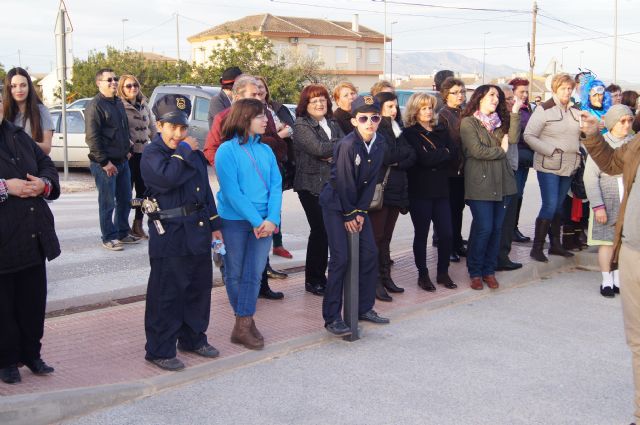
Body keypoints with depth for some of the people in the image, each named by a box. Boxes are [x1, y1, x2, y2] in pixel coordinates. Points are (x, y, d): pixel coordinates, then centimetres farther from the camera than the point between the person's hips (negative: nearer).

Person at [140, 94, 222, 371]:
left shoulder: (194, 152, 14)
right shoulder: (152, 154, -7)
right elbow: (167, 177, -29)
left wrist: (214, 224, 16)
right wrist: (183, 151, -17)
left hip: (198, 232, 7)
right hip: (169, 235, -7)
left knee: (199, 288, 15)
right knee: (166, 294, -1)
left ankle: (193, 338, 32)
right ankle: (160, 350, 9)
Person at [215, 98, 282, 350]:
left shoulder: (265, 150, 7)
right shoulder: (227, 150, -8)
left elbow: (276, 185, 2)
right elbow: (232, 191, -14)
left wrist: (271, 219, -13)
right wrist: (256, 221, -18)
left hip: (264, 222, 4)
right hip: (234, 220, -4)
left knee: (254, 274, 3)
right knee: (235, 274, 8)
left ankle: (244, 326, 10)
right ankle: (245, 321, 23)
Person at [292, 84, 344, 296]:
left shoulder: (333, 123, 16)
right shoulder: (301, 125, -3)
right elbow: (318, 148, -18)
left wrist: (332, 155, -14)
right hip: (312, 185, -5)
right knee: (319, 231, -4)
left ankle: (321, 275, 12)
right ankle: (313, 280, 10)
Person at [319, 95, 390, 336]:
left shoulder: (379, 145, -3)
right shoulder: (348, 145, -23)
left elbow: (371, 181, -1)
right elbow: (344, 183, -19)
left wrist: (360, 212, -6)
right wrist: (348, 216, -13)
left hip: (358, 205, 7)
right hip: (335, 204, -7)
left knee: (369, 254, 5)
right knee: (340, 258, -11)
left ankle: (364, 308, 19)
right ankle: (332, 318, -5)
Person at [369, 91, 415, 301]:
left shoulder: (396, 129, 18)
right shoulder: (374, 130, -5)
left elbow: (412, 156, 7)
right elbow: (385, 156, -18)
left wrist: (396, 161, -11)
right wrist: (404, 152, -3)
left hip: (396, 189, 7)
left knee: (386, 237, 10)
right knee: (377, 236, -5)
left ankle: (385, 278, 15)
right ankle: (376, 282, -3)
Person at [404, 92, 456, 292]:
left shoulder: (441, 130, 12)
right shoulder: (409, 133, -5)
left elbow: (453, 153, -1)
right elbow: (424, 158, -17)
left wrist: (434, 156, -14)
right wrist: (444, 153, -5)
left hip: (441, 190, 4)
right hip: (420, 191, -4)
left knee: (446, 234, 3)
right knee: (421, 234, 5)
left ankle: (443, 273, 19)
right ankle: (423, 275, 17)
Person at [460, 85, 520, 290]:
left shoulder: (498, 122, 17)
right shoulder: (468, 122, -3)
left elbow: (513, 138, 0)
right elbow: (477, 150, -14)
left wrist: (515, 112, -4)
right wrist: (501, 150, -2)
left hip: (501, 182, 6)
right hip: (480, 183, -6)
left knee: (496, 228, 7)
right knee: (484, 228, -7)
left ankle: (489, 271, 18)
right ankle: (475, 272, 9)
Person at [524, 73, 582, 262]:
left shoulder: (575, 112, 11)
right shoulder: (544, 110, -6)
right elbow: (529, 136, -10)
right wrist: (551, 151, -16)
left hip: (568, 167, 6)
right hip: (548, 167, -6)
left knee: (559, 206, 13)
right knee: (549, 206, -11)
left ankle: (555, 244, 22)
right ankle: (537, 248, -4)